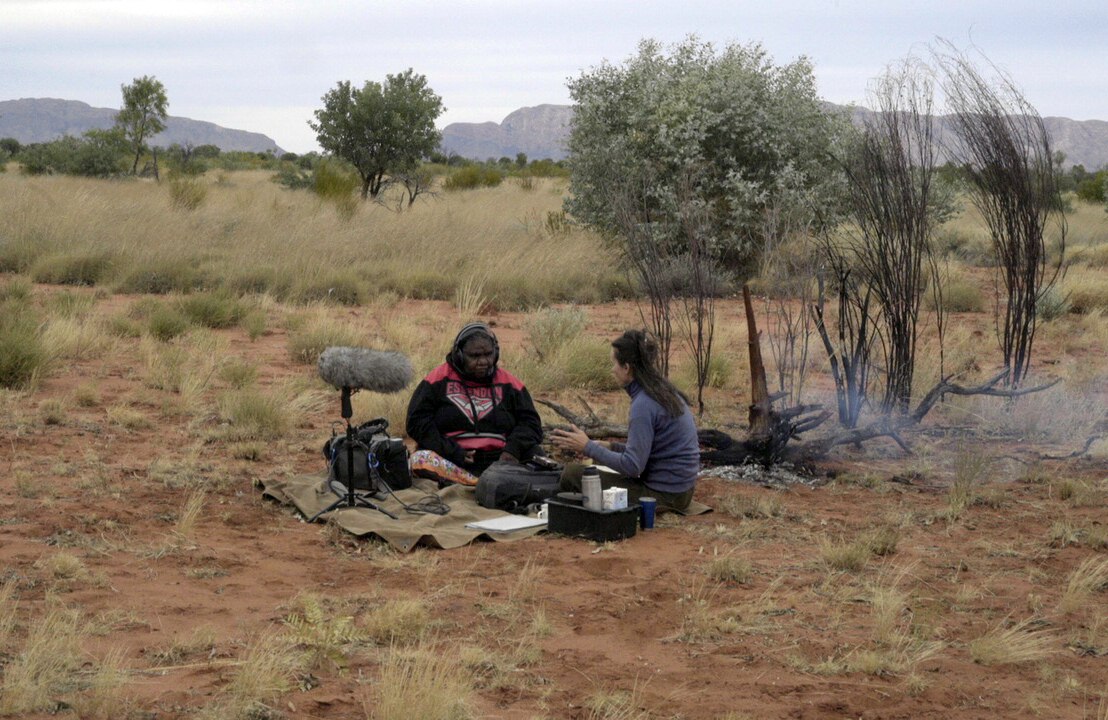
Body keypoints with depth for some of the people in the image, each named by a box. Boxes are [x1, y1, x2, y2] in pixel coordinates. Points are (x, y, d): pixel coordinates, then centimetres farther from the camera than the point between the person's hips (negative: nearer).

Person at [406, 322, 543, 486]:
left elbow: (530, 423, 12)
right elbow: (417, 421, 2)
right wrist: (452, 452, -10)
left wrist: (513, 449, -10)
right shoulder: (439, 380, 8)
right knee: (419, 459, -33)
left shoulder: (508, 383, 14)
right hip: (451, 462, -1)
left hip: (498, 460, 1)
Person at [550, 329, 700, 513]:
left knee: (571, 477, -11)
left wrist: (588, 447, -12)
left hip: (663, 495, -10)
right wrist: (610, 447, 9)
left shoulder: (644, 405, -20)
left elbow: (633, 466, -20)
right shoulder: (664, 392, 8)